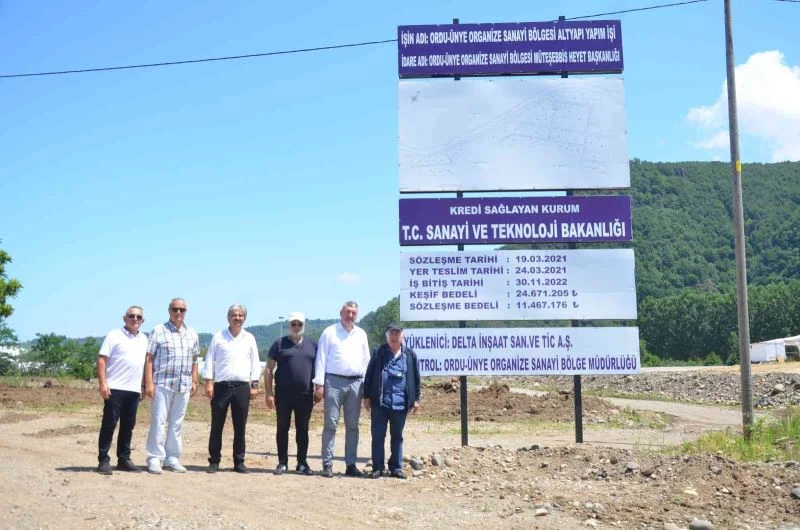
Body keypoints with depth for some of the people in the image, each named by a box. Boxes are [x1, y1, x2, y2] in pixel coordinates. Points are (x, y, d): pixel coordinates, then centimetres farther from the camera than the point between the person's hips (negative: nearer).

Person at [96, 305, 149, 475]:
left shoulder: (143, 339, 16)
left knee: (128, 426, 9)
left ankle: (124, 459, 16)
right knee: (109, 424, -3)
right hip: (115, 388, -5)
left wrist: (143, 386, 16)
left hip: (134, 390, 5)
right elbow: (101, 359, -6)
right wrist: (102, 383, -15)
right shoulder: (114, 335, -1)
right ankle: (103, 460, 2)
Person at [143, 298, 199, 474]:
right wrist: (149, 382, -10)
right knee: (159, 421, -4)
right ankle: (155, 458, 2)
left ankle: (172, 459, 15)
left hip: (184, 385, 4)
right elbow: (149, 358, -3)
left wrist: (194, 381, 10)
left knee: (177, 423, 8)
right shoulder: (159, 330, 0)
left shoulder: (192, 334, 14)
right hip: (162, 384, -4)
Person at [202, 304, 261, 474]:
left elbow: (255, 363, 10)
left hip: (242, 387, 1)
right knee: (217, 425, 1)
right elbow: (209, 360, 3)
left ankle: (239, 462, 11)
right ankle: (214, 461, 9)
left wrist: (254, 385, 3)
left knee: (240, 427, 4)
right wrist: (208, 383, -5)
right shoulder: (218, 336, 5)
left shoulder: (249, 338, 10)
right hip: (221, 386, -1)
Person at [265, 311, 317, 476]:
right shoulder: (280, 344, 3)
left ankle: (302, 463, 14)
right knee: (283, 428, 4)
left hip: (305, 395, 2)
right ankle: (282, 462, 12)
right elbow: (269, 369, 1)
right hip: (283, 395, -2)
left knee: (303, 430, 7)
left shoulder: (312, 345, 11)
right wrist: (269, 393, -6)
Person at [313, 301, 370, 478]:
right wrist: (319, 384, -8)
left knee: (352, 425, 7)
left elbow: (366, 360, 16)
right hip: (334, 381, -4)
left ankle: (351, 464, 13)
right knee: (331, 424, -4)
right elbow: (321, 358, -1)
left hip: (355, 383, 4)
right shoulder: (329, 332, 2)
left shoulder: (361, 334, 14)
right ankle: (327, 464, 0)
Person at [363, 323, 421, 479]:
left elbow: (416, 378, 9)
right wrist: (367, 396, 0)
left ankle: (396, 467, 19)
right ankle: (377, 468, 10)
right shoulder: (378, 353, 4)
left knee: (397, 437, 10)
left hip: (400, 404, 1)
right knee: (378, 436, 2)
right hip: (379, 403, -1)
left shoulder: (410, 355, 6)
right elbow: (369, 375, 4)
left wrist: (416, 399, 6)